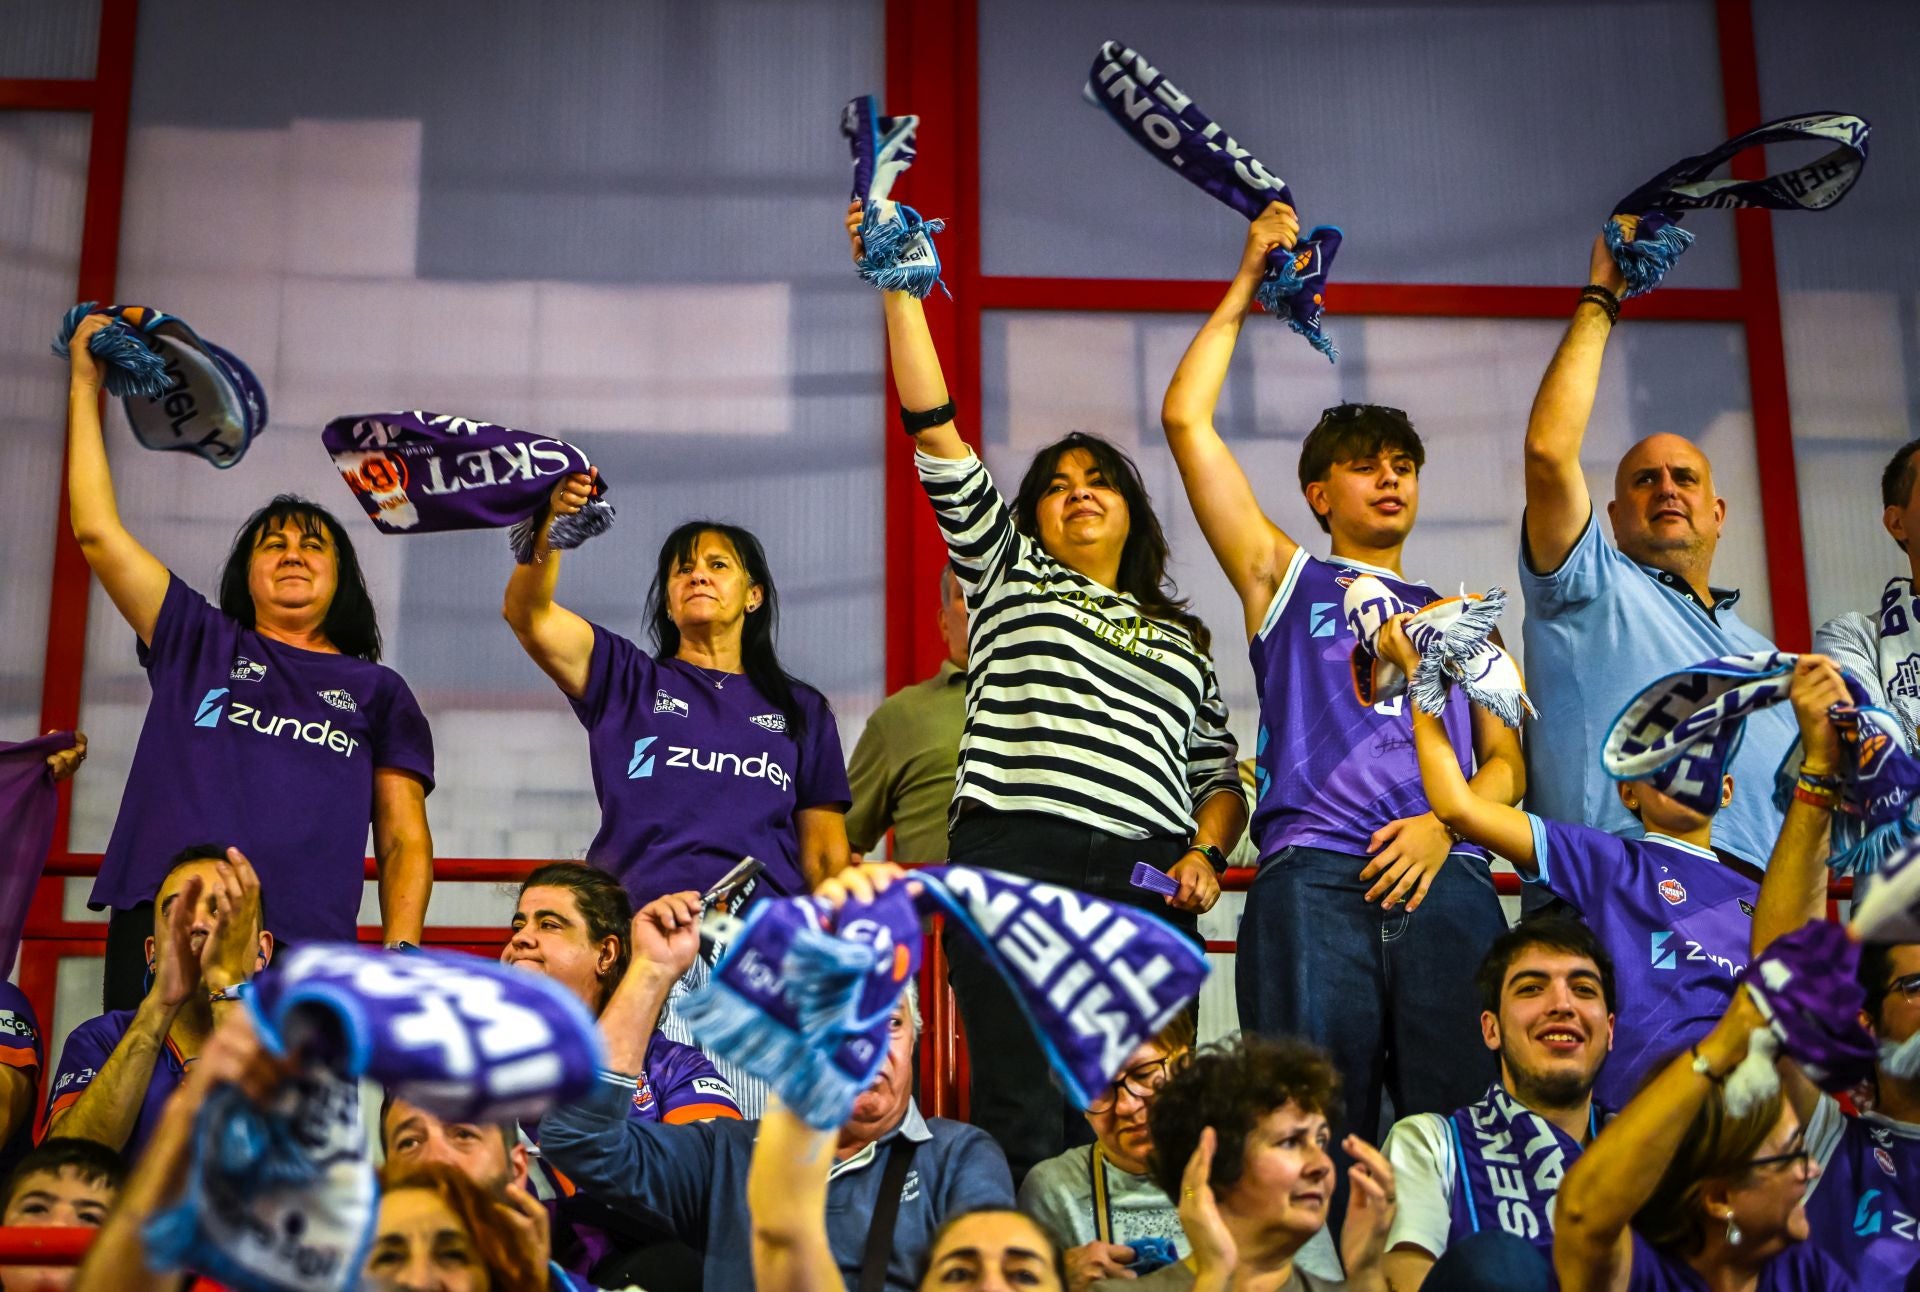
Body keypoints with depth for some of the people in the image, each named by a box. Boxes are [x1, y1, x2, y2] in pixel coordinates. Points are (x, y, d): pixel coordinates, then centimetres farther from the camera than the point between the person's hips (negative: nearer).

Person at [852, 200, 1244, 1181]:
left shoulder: (1181, 639, 27)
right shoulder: (1009, 577, 22)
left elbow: (1218, 771, 22)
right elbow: (936, 432, 14)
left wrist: (1207, 853, 1)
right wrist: (900, 286, 8)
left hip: (1146, 882, 2)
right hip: (1015, 859, -2)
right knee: (1023, 1119, -12)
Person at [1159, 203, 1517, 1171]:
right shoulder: (1286, 580, 22)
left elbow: (1509, 757, 18)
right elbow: (1186, 420, 15)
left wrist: (1444, 823, -3)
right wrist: (1245, 288, 19)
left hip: (1444, 878, 2)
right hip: (1313, 873, -2)